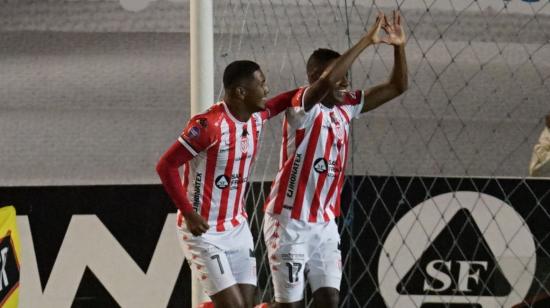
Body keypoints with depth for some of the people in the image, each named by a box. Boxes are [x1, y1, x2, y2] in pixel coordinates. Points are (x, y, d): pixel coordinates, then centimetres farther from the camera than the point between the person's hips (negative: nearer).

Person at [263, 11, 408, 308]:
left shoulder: (346, 107, 7)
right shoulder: (302, 107, -14)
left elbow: (396, 87, 10)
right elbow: (327, 80, -36)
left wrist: (399, 47, -8)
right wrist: (367, 40, -32)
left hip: (324, 223, 7)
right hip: (290, 222, -7)